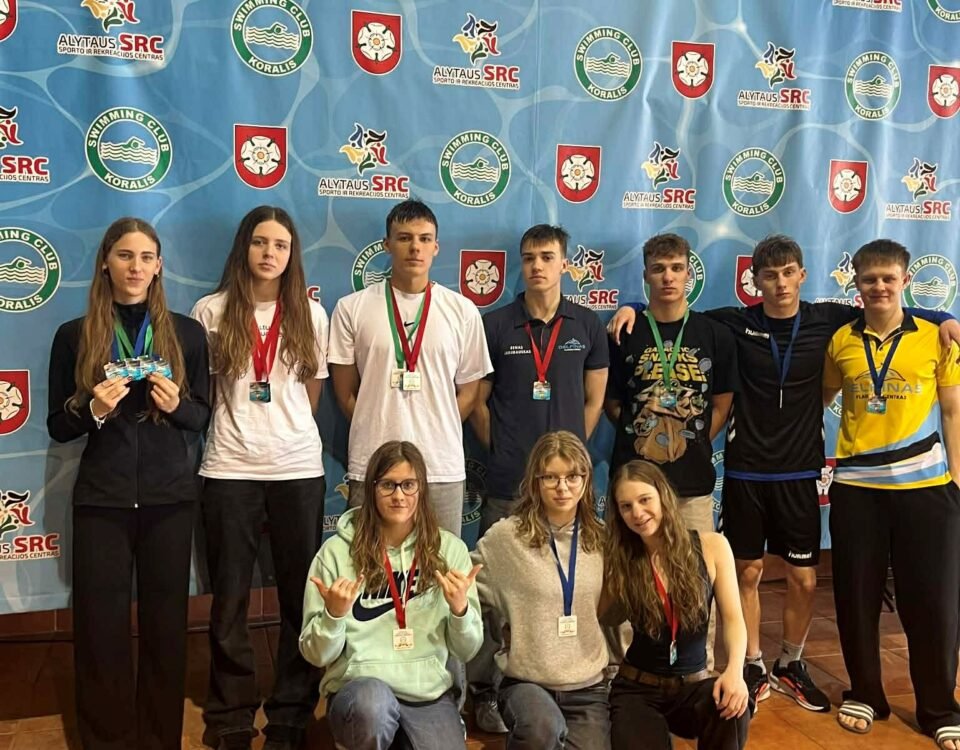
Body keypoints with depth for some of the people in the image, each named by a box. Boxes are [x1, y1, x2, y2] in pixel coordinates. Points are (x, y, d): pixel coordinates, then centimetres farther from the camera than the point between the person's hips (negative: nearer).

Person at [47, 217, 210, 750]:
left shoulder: (187, 333, 4)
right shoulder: (74, 335, 3)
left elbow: (203, 416, 8)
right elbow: (58, 426, 5)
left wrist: (176, 405, -14)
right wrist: (94, 410, -15)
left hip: (170, 496, 1)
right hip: (101, 498, 0)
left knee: (166, 619, 6)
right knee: (101, 623, 3)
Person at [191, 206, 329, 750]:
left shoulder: (310, 315, 6)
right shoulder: (212, 312, 1)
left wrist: (285, 433, 7)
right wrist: (239, 428, 4)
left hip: (299, 469, 1)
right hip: (230, 469, -1)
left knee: (301, 595, 6)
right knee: (231, 598, 8)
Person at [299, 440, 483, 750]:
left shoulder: (449, 548, 2)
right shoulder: (337, 551, -2)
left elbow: (467, 651, 5)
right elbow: (316, 655, 0)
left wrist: (460, 608, -14)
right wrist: (334, 615, -18)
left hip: (430, 693, 1)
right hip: (358, 687, -1)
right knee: (373, 697, -32)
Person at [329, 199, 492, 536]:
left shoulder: (462, 311, 4)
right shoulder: (352, 308, 2)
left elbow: (468, 390, 9)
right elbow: (345, 392, 6)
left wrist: (434, 436, 3)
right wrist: (379, 433, 3)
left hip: (443, 468, 1)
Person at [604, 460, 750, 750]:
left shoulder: (712, 546, -3)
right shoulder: (620, 560, -3)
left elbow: (733, 618, -8)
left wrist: (735, 669, -23)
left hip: (694, 684, 1)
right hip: (637, 688, 0)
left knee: (733, 707, -31)